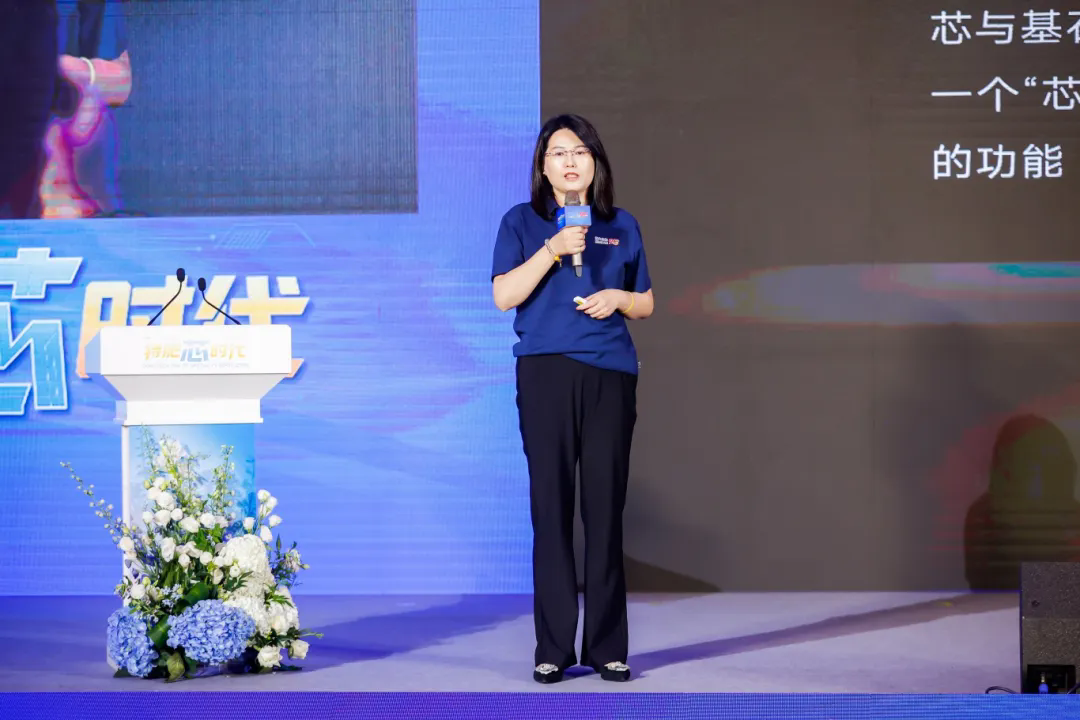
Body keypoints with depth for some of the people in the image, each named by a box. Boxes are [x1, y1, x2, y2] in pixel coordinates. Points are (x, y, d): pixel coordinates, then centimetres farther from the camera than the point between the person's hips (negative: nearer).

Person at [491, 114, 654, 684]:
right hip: (546, 374, -2)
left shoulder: (621, 226, 14)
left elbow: (645, 303, 19)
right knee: (551, 508, -3)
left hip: (610, 375, 2)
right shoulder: (522, 222, 8)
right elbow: (503, 296, -3)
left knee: (605, 508, 0)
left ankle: (607, 647, 4)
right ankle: (552, 649, 1)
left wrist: (617, 298, -2)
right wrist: (553, 250, -13)